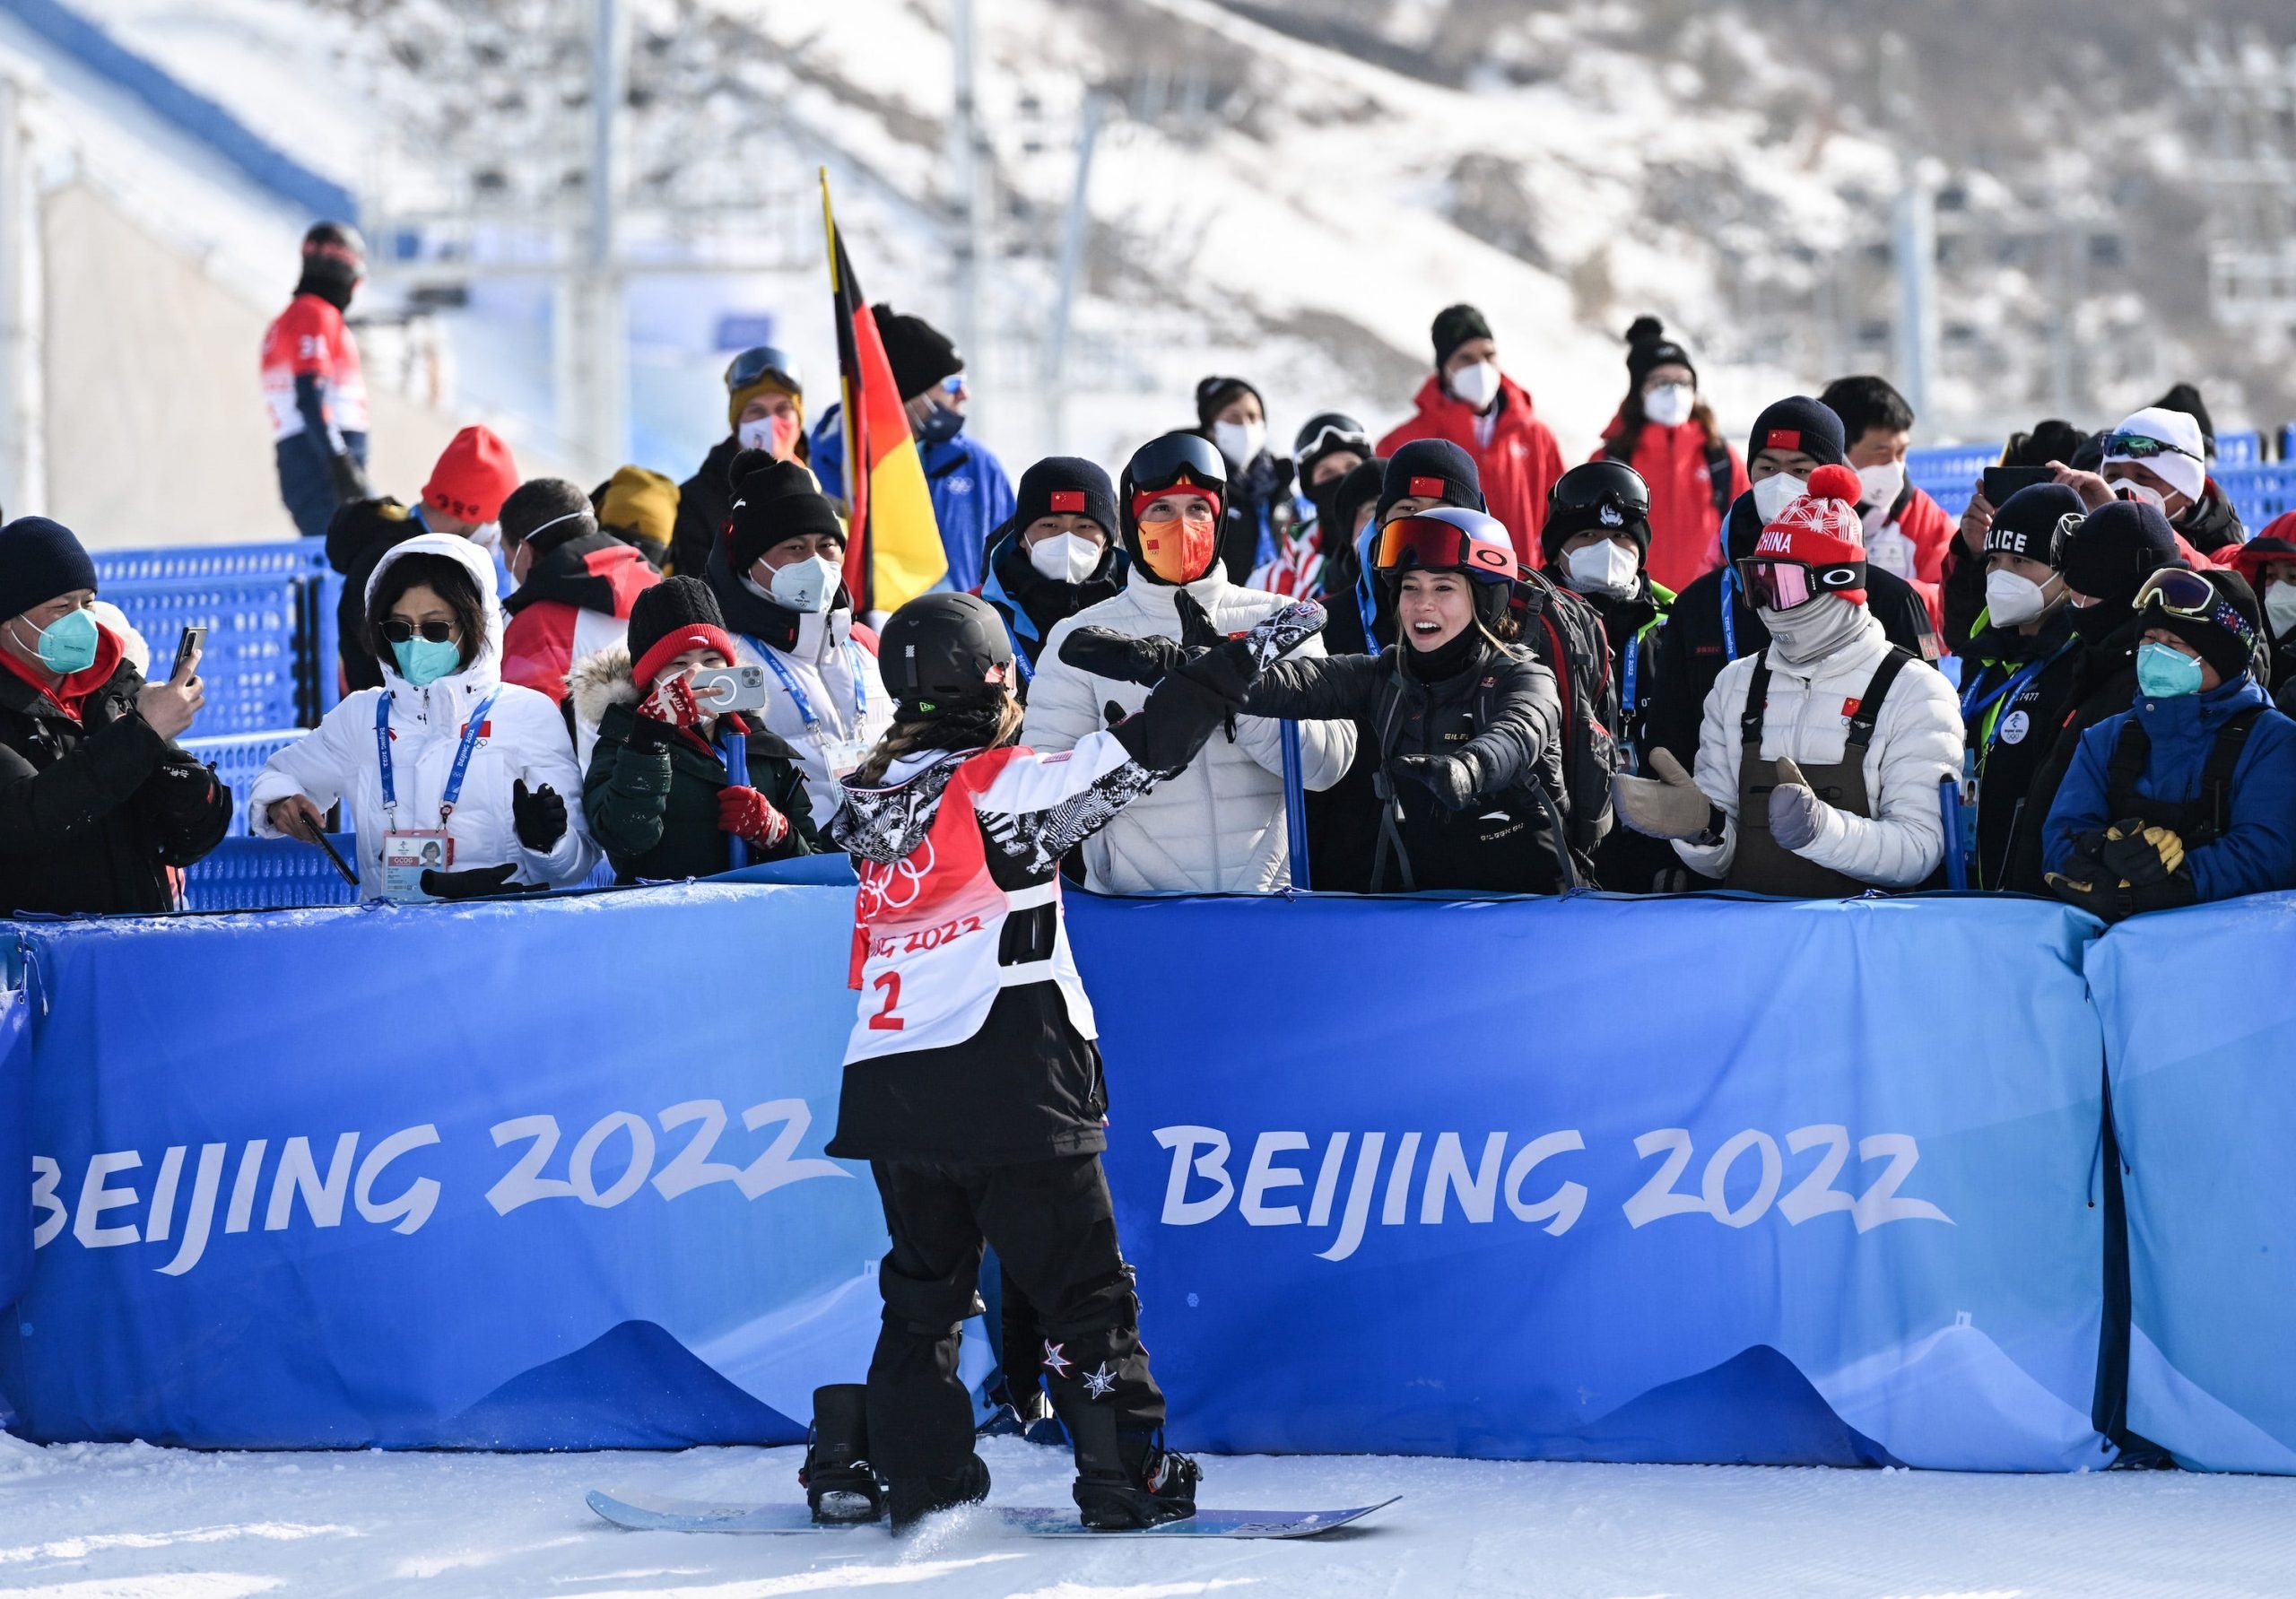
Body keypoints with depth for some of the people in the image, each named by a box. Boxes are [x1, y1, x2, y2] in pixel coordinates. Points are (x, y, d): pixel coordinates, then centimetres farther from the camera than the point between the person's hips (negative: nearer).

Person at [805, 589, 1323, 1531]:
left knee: (925, 1286, 18)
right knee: (1083, 1288, 2)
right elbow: (1145, 752, -13)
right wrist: (1245, 657, -8)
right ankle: (1125, 1475, 2)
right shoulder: (1002, 785, -11)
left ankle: (906, 1466, 15)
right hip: (1009, 1094, -6)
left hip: (887, 1089, 6)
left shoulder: (870, 799, 8)